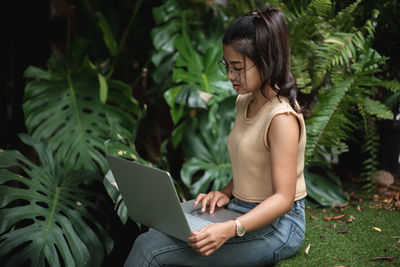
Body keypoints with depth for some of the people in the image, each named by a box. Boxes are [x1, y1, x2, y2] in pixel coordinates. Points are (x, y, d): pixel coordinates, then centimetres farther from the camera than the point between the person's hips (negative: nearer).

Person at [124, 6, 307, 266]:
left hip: (276, 224, -8)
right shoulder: (244, 102, 10)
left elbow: (283, 198, -22)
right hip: (243, 212, 8)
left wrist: (230, 229, -34)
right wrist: (227, 193, -1)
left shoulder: (282, 117, -19)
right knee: (152, 237, -10)